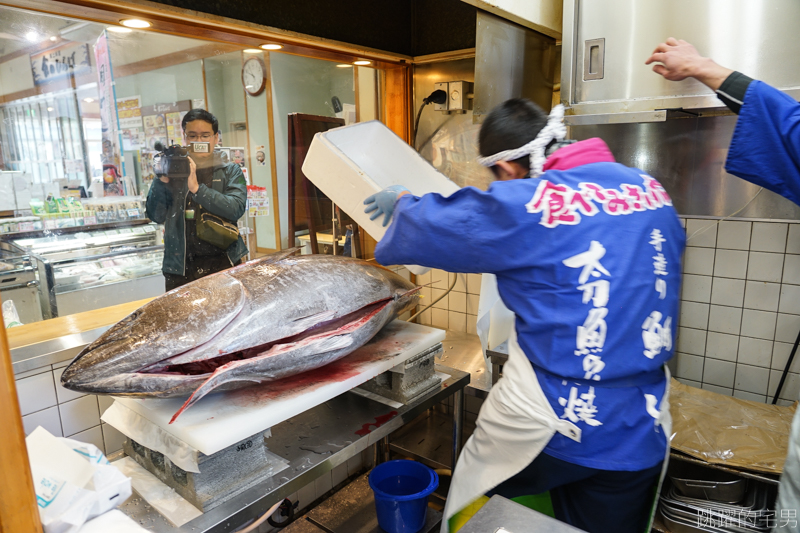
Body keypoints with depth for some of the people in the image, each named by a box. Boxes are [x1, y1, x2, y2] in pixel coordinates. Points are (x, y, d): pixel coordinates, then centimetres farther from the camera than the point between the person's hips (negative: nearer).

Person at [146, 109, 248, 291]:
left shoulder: (230, 171, 6)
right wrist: (162, 180, -13)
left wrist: (196, 188, -20)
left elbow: (236, 209, -12)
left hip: (222, 264, -1)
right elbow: (156, 216, 2)